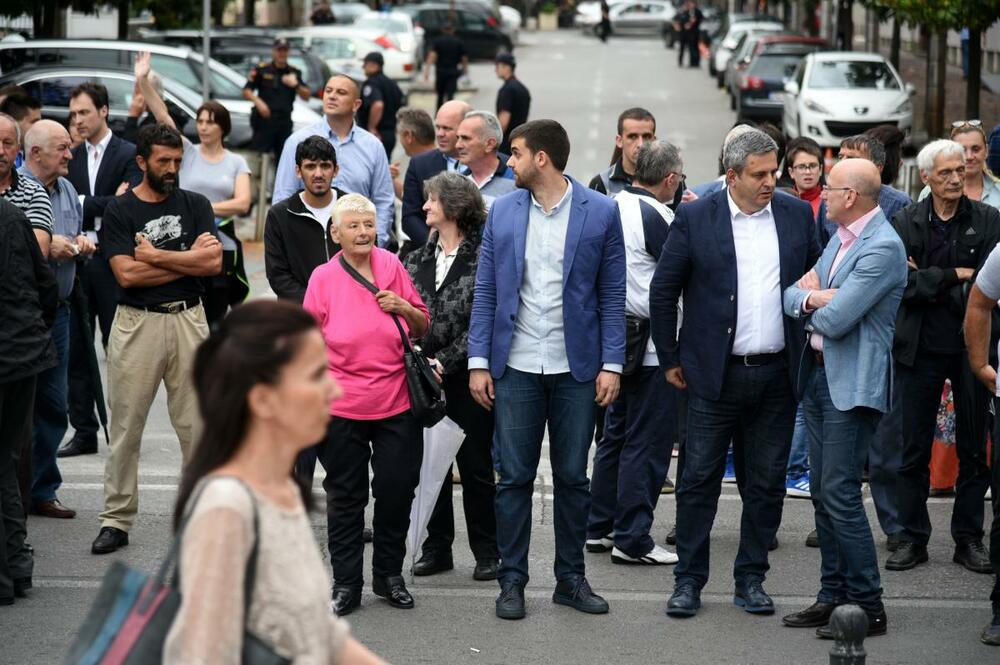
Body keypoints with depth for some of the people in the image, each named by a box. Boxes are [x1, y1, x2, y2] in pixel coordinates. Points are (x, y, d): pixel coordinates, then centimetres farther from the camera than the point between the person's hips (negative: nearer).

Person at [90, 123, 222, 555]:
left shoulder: (195, 206, 8)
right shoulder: (119, 211, 2)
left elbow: (214, 262, -5)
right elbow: (127, 274, -11)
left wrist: (156, 256, -8)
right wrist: (188, 259, -6)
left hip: (188, 321, 2)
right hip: (137, 323, -1)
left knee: (197, 425, 3)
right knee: (126, 427, 2)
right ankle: (116, 520, 8)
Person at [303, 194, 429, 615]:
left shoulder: (392, 266, 2)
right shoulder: (324, 278, -3)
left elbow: (423, 328, 12)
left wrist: (404, 307, -9)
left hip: (397, 402, 2)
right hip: (342, 405, -2)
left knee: (397, 489, 6)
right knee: (345, 495, 6)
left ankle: (389, 576, 23)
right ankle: (346, 584, 15)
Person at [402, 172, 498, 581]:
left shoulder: (481, 257, -7)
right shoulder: (418, 260, 10)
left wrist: (445, 362, -15)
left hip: (466, 377, -5)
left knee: (475, 467, 2)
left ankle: (487, 552, 11)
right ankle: (437, 547, 16)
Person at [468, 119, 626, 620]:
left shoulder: (600, 213, -2)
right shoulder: (502, 212, 4)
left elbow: (612, 295, 0)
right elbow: (485, 292, 5)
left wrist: (612, 364, -6)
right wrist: (478, 362, -1)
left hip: (576, 369, -1)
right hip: (516, 367, 1)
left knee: (573, 477, 8)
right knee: (514, 477, 3)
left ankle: (571, 578, 18)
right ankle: (512, 580, 11)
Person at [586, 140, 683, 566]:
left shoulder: (613, 206, 7)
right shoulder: (657, 217, -18)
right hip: (651, 341, -9)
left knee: (616, 434, 17)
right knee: (647, 443, -3)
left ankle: (600, 528, 23)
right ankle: (632, 539, 0)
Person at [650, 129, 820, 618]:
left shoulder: (797, 215, 5)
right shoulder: (695, 219, -3)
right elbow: (662, 290, 2)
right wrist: (670, 359, 3)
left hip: (776, 375, 3)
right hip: (715, 375, -2)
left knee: (766, 484, 8)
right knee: (700, 480, 1)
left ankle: (751, 578, 19)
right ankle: (689, 580, 10)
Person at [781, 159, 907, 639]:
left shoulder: (882, 248, -17)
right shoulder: (840, 239, 14)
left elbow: (834, 319, -21)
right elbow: (791, 297, 12)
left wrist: (813, 297, 0)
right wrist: (812, 297, -10)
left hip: (853, 384, -9)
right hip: (818, 374, 9)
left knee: (840, 494, -10)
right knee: (824, 493, 12)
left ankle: (867, 606, -3)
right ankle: (834, 595, 19)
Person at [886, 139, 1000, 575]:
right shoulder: (905, 223, 2)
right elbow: (903, 282, -10)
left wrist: (928, 283, -12)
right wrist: (953, 276, -16)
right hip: (921, 348, 0)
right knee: (914, 449, 4)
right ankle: (913, 538, 13)